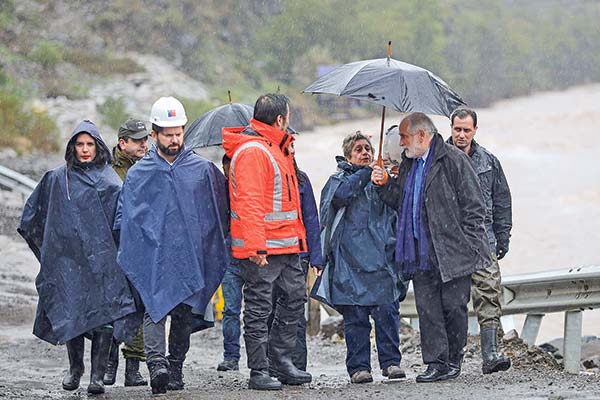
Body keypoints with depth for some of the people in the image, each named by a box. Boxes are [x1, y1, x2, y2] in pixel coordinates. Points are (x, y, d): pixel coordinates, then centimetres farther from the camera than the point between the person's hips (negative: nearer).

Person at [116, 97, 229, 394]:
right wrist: (126, 255, 4)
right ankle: (156, 363, -26)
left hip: (190, 257, 2)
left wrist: (214, 249, 13)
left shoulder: (202, 169, 8)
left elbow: (220, 209, 17)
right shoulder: (139, 174, 7)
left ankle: (176, 368, 13)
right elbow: (126, 220, 11)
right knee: (154, 308, -16)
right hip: (153, 256, -2)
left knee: (184, 314, 5)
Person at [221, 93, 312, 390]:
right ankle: (258, 372, 2)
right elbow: (249, 202, -22)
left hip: (286, 245, 10)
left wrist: (297, 237, 25)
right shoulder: (252, 152, -16)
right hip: (261, 250, -10)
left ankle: (281, 359, 23)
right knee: (259, 308, -3)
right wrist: (256, 247, -26)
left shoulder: (275, 148, 18)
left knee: (294, 297, 13)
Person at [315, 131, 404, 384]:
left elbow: (395, 212, 20)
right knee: (355, 316, -3)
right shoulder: (340, 179, 10)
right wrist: (366, 173, -10)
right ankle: (358, 366, 1)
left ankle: (390, 361, 1)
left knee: (387, 311, -6)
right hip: (351, 260, -2)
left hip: (380, 257, 2)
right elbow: (340, 195, -14)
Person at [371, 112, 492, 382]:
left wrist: (465, 244, -11)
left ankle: (453, 360, 13)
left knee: (453, 305, -1)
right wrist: (384, 185, 6)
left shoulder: (453, 160, -7)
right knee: (427, 308, 1)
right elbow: (401, 203, 22)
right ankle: (436, 362, 3)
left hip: (452, 251, -6)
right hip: (421, 254, 6)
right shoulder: (408, 164, 16)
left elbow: (473, 205, -7)